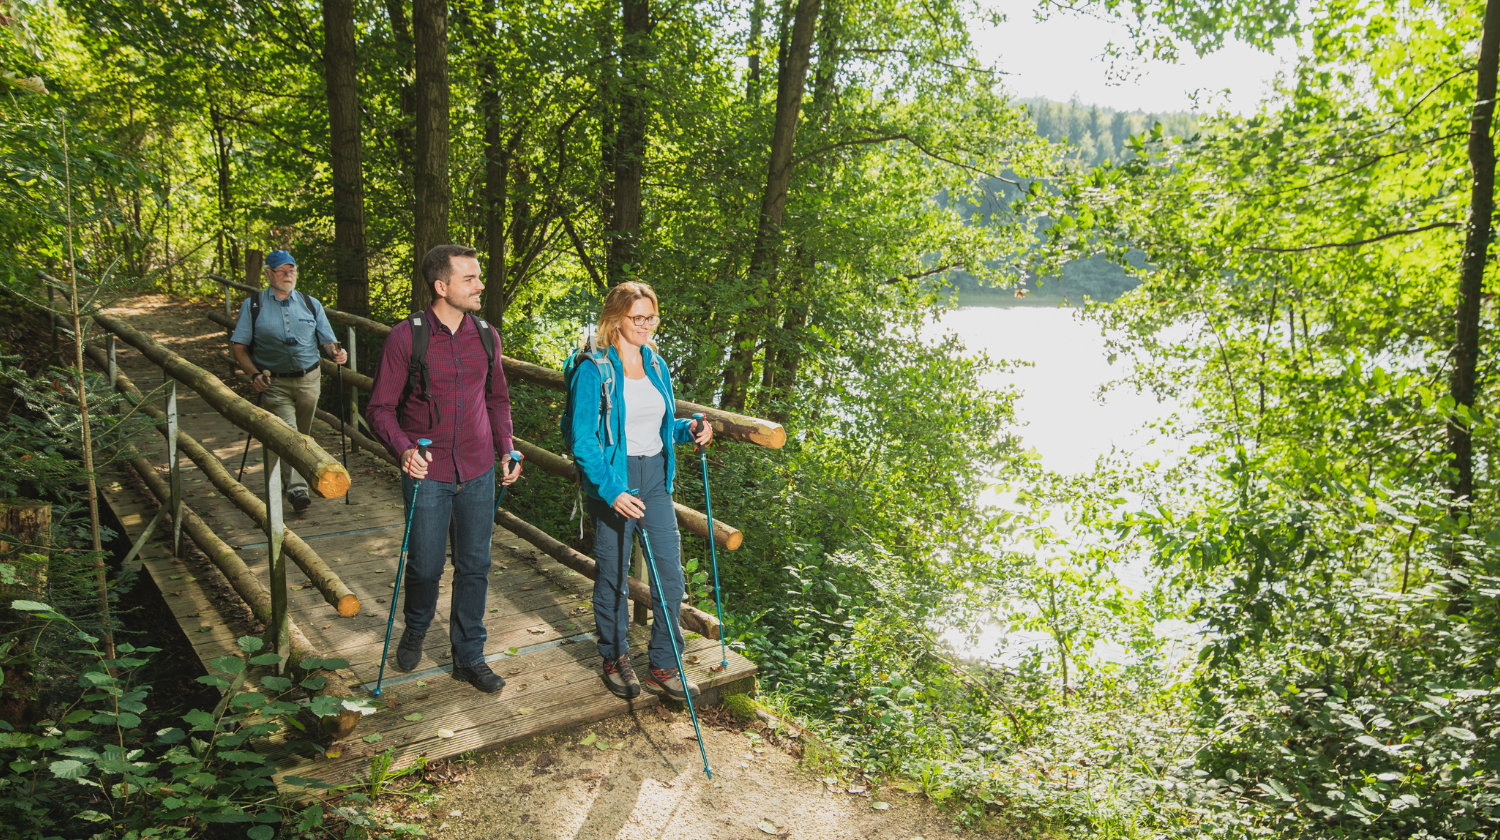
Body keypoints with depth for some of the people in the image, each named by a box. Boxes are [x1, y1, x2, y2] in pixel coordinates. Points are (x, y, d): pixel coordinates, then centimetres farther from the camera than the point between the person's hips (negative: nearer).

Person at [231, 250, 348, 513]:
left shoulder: (310, 304, 11)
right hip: (275, 384, -3)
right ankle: (296, 487, -25)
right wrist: (255, 374, -15)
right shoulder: (253, 305, 4)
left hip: (309, 380, 3)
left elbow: (327, 341, 8)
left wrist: (336, 352, -17)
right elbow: (239, 347, 1)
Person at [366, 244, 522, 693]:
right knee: (426, 565, 6)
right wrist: (403, 449, -23)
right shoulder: (406, 337, -10)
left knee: (474, 566, 8)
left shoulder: (486, 335, 4)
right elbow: (381, 408, -6)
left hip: (478, 471, 4)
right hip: (427, 472, -3)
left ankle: (468, 656, 24)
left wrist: (506, 449, 5)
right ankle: (415, 630, 38)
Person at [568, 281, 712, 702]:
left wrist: (688, 429, -2)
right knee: (613, 576, 9)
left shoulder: (656, 364, 10)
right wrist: (611, 490, -25)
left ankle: (663, 667, 20)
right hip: (613, 481, -5)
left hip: (655, 479, 6)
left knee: (670, 574, 5)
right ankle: (615, 659, 30)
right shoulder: (594, 370, -11)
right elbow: (583, 438, -16)